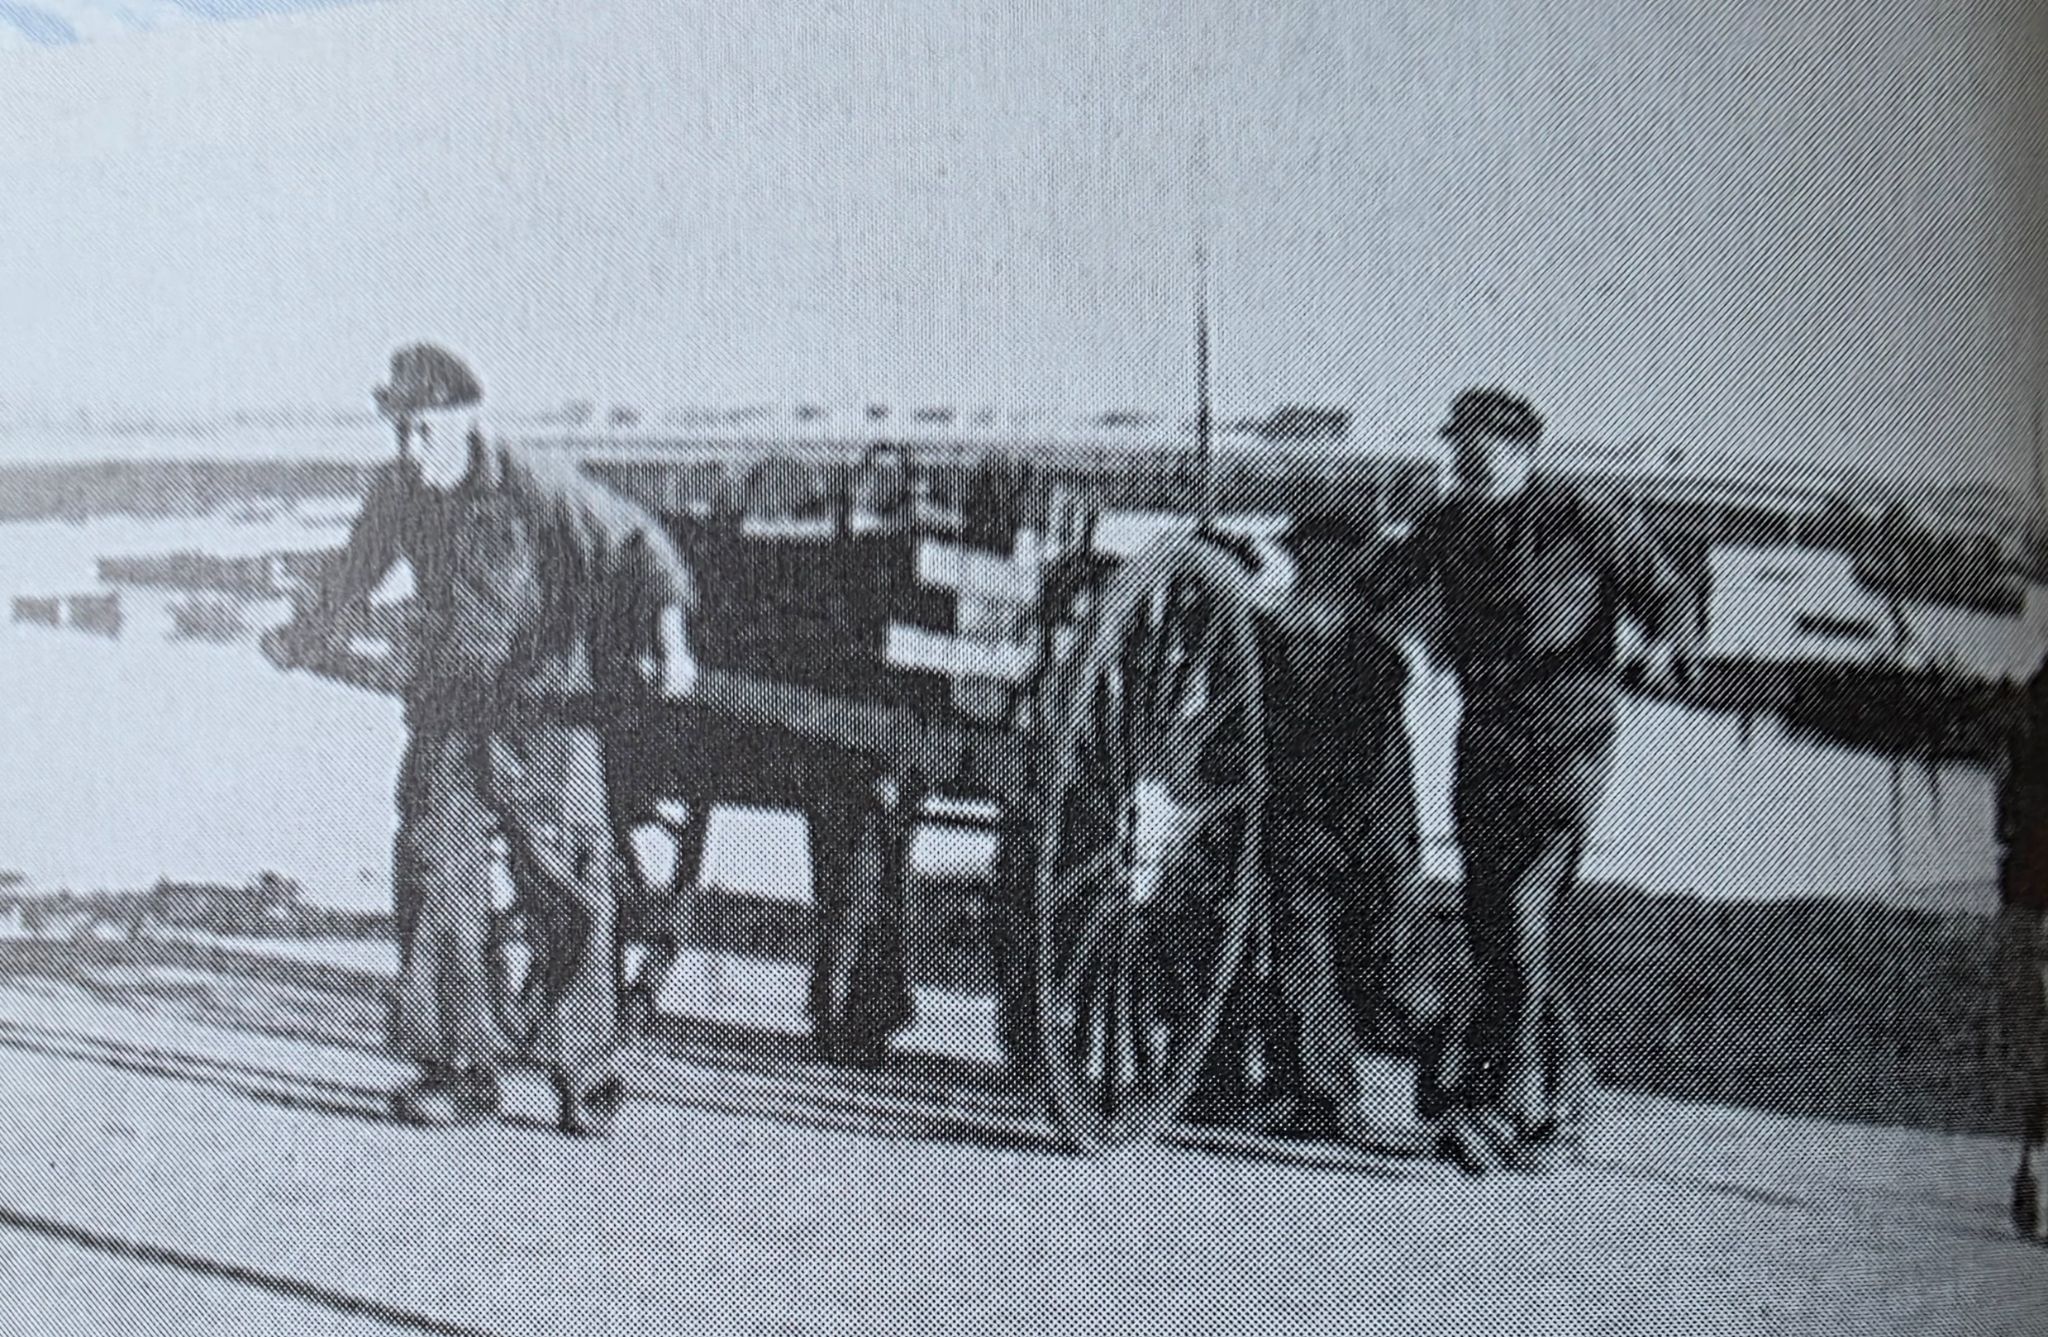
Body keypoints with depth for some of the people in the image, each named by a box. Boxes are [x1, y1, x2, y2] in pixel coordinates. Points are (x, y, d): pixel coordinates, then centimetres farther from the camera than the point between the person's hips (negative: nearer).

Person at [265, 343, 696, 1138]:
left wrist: (669, 636, -25)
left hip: (546, 714, -5)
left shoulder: (537, 487, -11)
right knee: (434, 882, -1)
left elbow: (637, 544, -11)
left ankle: (586, 1077, 7)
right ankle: (460, 1066, 10)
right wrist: (300, 642, 26)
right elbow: (355, 577, 21)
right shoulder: (397, 492, 4)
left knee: (569, 897, -4)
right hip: (446, 715, 5)